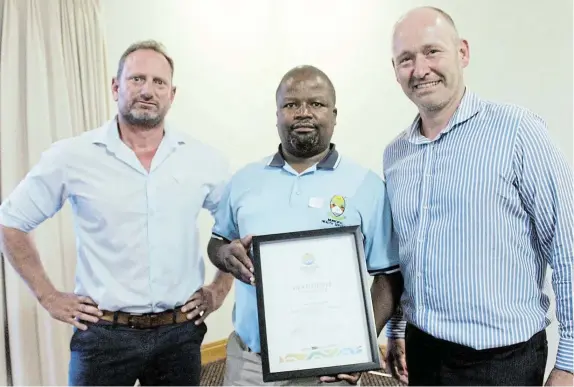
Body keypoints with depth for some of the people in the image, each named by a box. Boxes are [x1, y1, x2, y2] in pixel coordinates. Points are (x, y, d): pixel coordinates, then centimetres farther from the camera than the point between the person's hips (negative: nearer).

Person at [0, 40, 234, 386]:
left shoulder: (204, 160, -1)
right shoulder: (72, 156, -6)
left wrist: (220, 289, 5)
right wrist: (49, 297, 0)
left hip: (181, 333, 2)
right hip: (104, 334, -1)